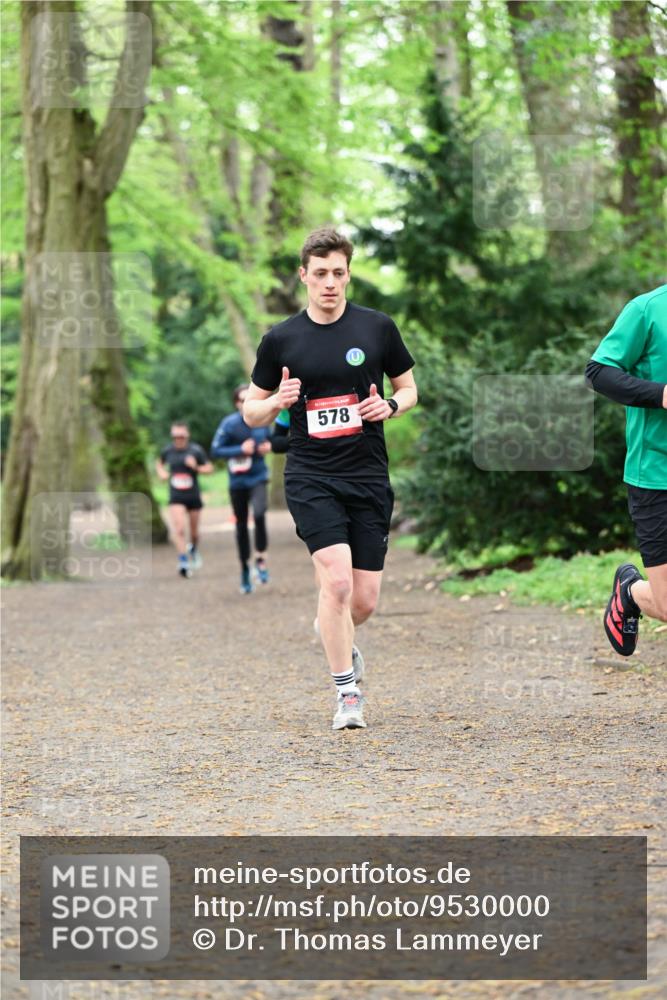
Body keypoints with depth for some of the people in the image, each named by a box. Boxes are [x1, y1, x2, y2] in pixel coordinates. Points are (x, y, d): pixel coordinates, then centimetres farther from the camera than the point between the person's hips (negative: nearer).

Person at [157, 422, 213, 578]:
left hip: (193, 496, 0)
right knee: (178, 529, -18)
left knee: (194, 531, 13)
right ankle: (183, 562, -17)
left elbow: (209, 468, -2)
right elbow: (159, 463, 18)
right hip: (176, 497, 0)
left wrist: (196, 467, -20)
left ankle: (194, 550, 45)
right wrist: (162, 472, -3)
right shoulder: (168, 451, -2)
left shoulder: (196, 450, -9)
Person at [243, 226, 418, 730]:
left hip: (369, 478, 2)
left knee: (365, 600, 3)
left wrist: (390, 406, -9)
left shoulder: (378, 327, 2)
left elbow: (409, 388, 13)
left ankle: (335, 634, 39)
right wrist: (277, 402, -13)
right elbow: (252, 410, 9)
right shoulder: (280, 339, 1)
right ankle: (347, 695, -7)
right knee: (337, 579, -19)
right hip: (311, 477, -2)